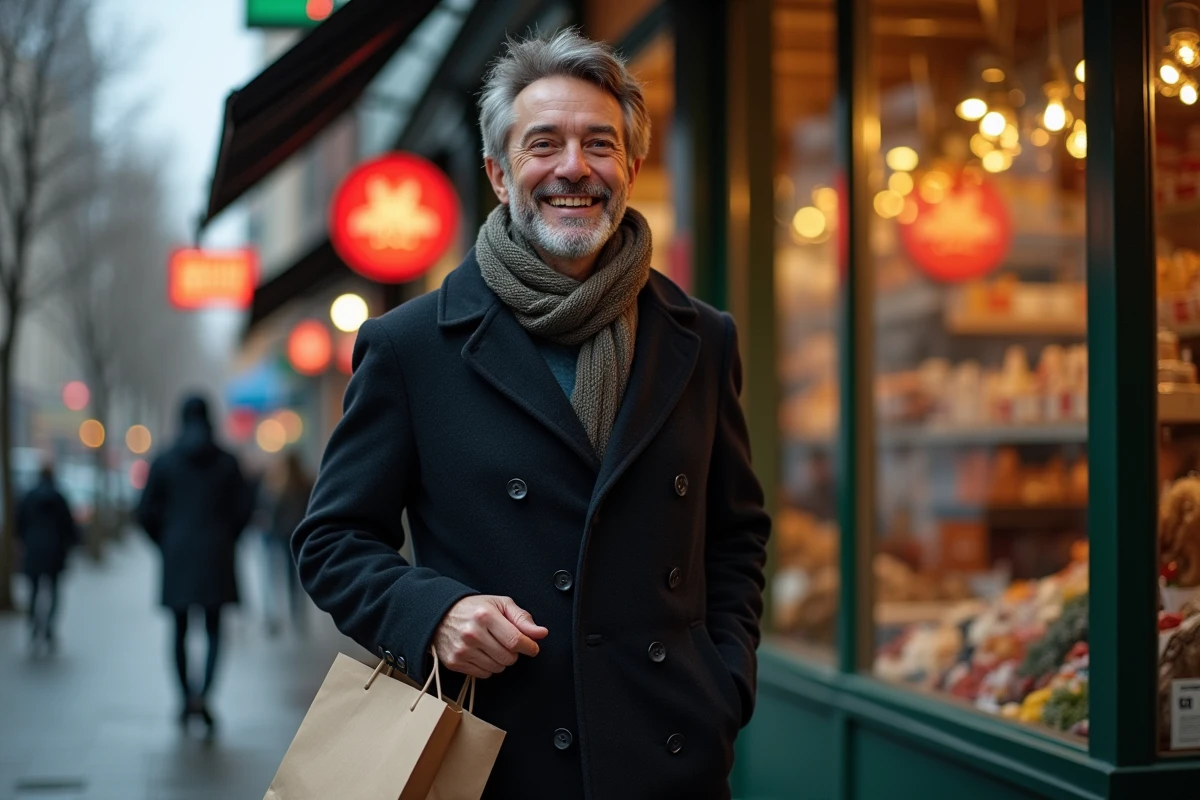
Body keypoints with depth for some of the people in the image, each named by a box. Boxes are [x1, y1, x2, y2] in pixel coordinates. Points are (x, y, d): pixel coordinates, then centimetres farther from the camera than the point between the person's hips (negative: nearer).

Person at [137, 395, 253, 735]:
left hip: (176, 554, 1)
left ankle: (187, 699, 16)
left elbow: (146, 512, -1)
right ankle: (203, 693, -17)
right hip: (215, 556, 0)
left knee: (180, 629, 11)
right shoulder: (227, 462, -1)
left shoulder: (164, 462, -1)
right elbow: (242, 508, -2)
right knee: (213, 629, 3)